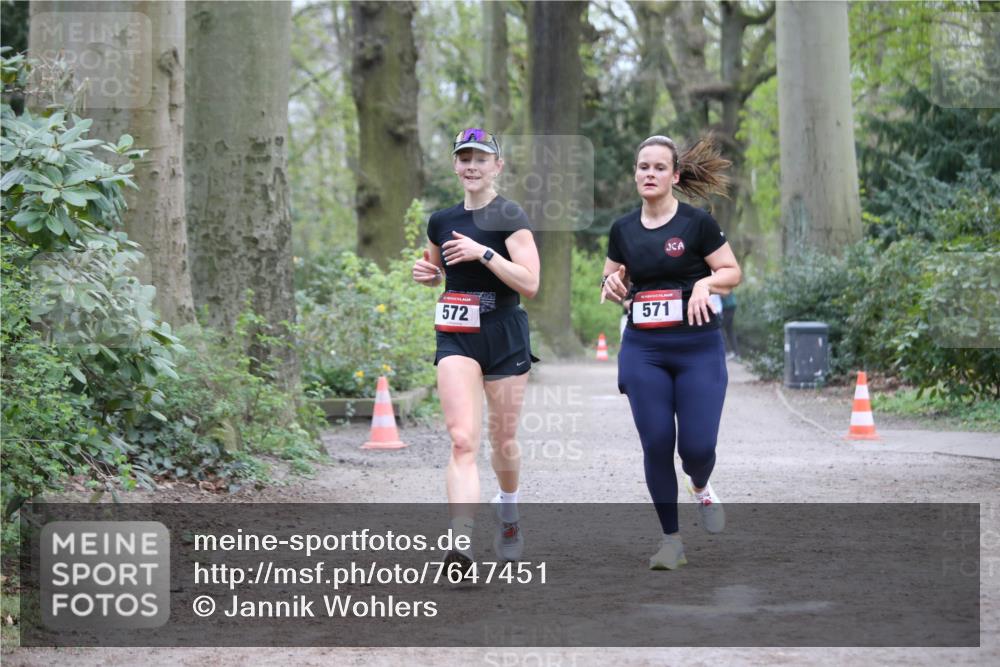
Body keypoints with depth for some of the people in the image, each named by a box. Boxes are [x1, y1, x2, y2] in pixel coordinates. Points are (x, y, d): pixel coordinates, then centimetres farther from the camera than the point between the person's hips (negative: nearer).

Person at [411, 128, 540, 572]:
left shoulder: (510, 218, -7)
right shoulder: (441, 221, 9)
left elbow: (530, 284, -16)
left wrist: (482, 253, -21)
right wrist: (427, 273, 4)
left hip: (504, 338, -3)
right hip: (456, 339, 3)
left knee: (503, 441, 11)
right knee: (462, 440, -15)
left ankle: (509, 519, 40)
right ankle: (461, 543, -25)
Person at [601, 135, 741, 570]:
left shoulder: (697, 223, -4)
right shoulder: (623, 230, 7)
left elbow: (732, 272, 0)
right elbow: (611, 286, 17)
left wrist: (706, 281, -19)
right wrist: (612, 284, -5)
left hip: (698, 348, -3)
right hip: (642, 350, 3)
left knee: (697, 445, -7)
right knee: (656, 444, -3)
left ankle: (701, 489, 29)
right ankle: (671, 540, 9)